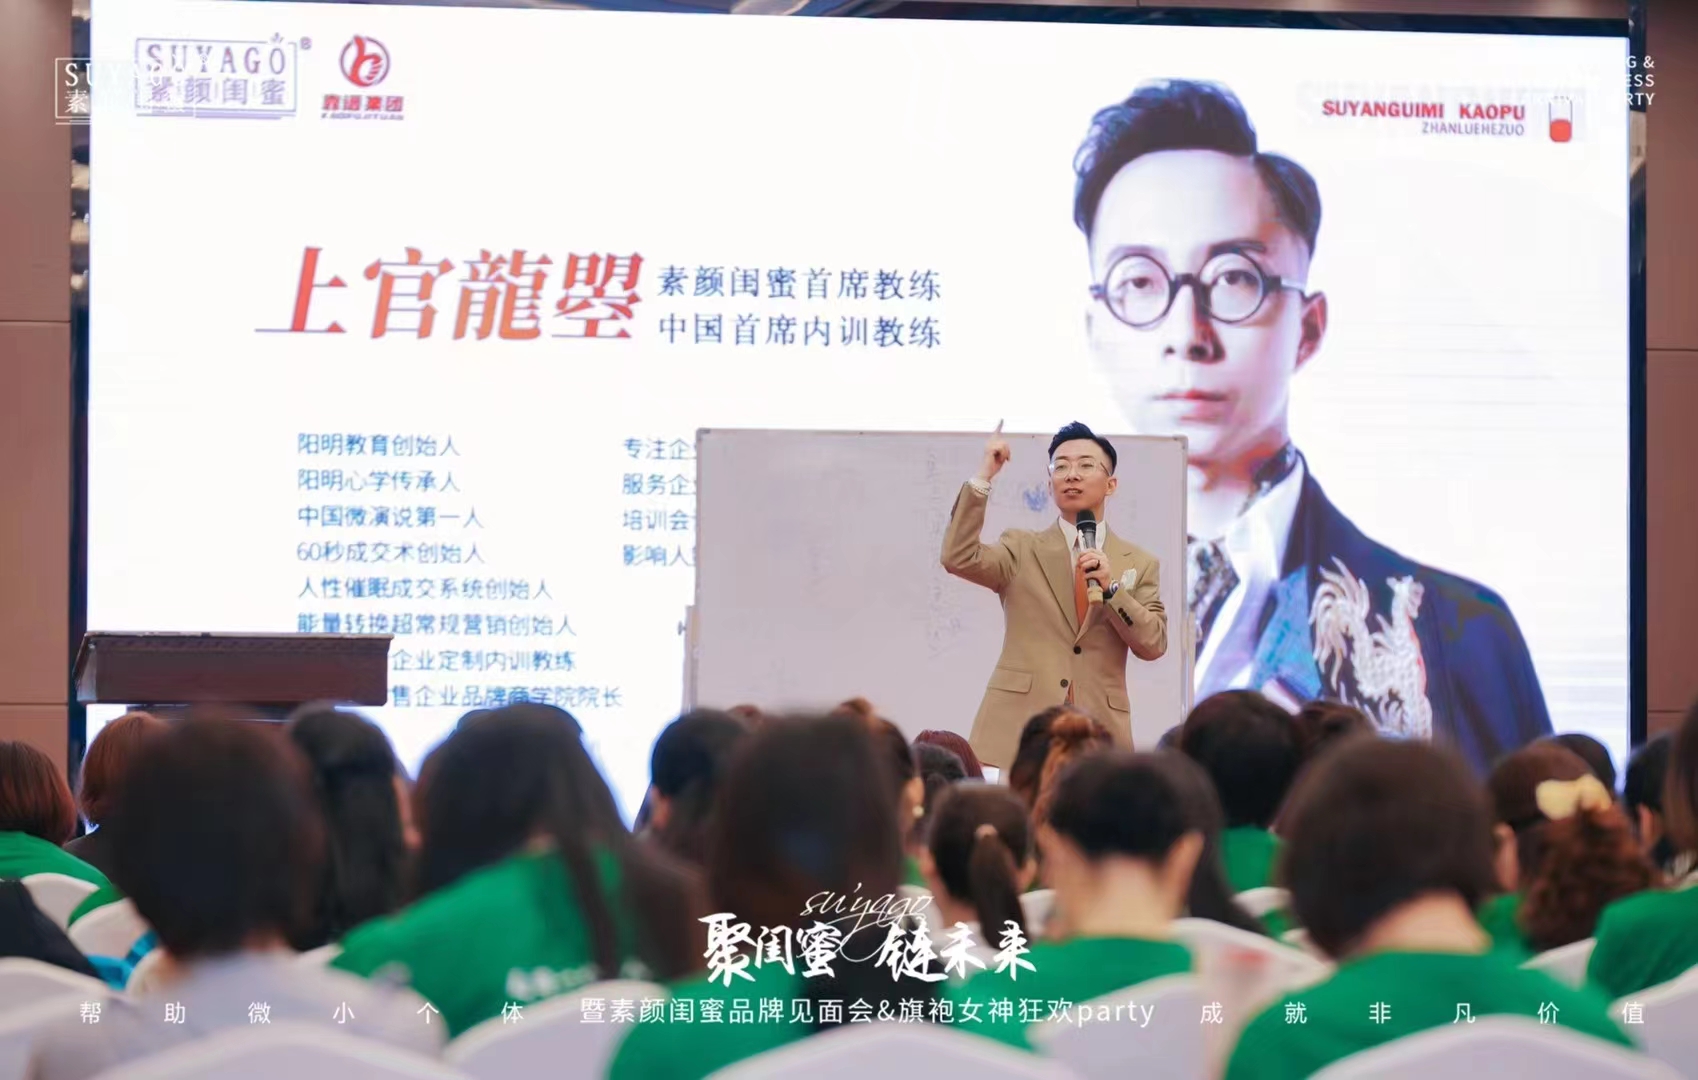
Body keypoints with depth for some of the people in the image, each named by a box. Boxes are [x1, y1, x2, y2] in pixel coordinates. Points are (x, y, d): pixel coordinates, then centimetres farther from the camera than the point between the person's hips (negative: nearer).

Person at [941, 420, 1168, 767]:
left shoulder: (1139, 564, 12)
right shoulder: (1022, 549, 10)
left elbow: (1154, 645, 3)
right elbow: (958, 558, -8)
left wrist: (1111, 588, -11)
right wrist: (983, 478, -12)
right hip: (1018, 729, -1)